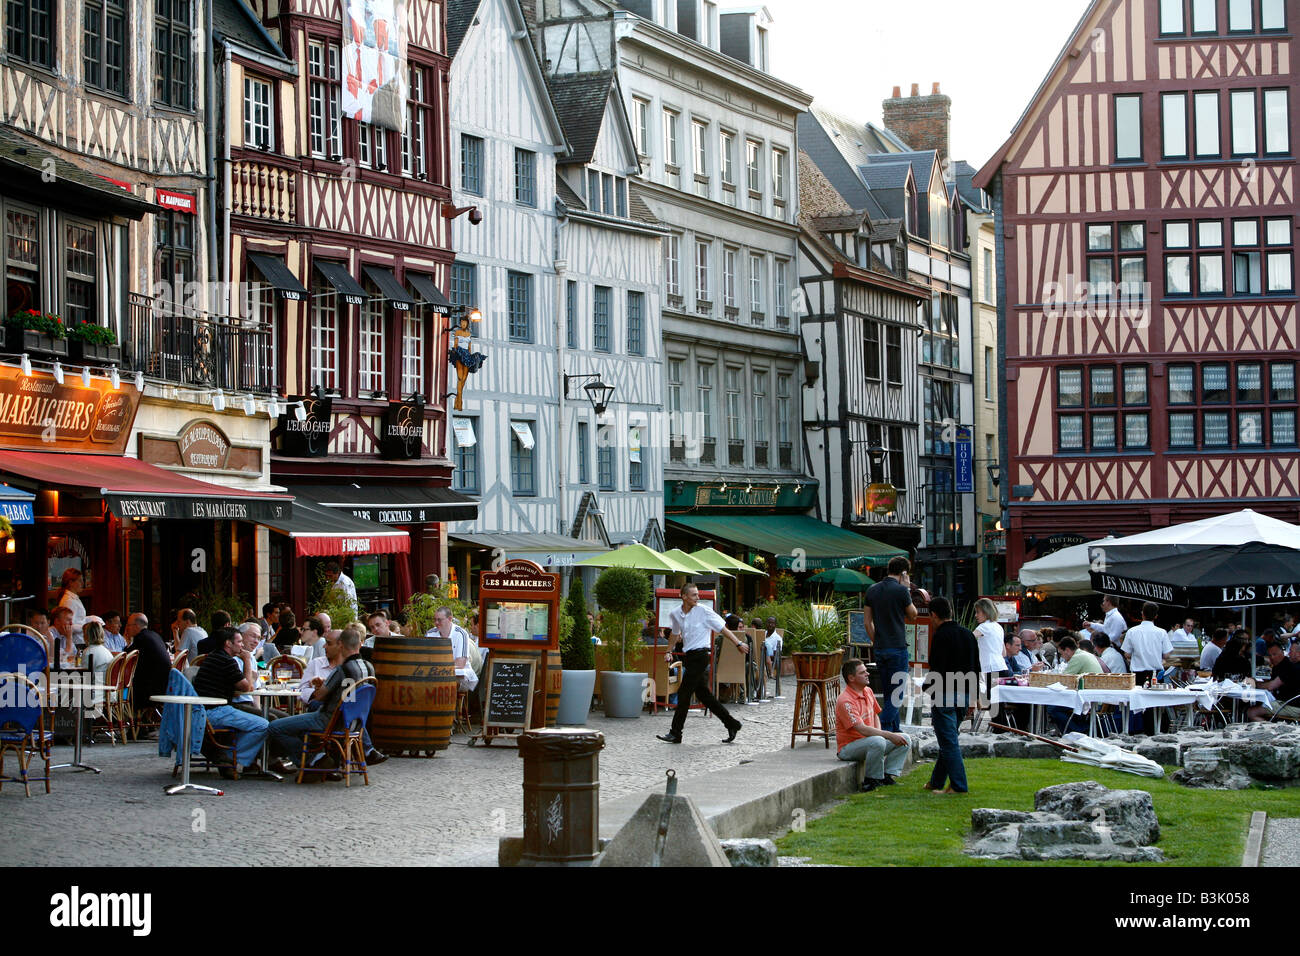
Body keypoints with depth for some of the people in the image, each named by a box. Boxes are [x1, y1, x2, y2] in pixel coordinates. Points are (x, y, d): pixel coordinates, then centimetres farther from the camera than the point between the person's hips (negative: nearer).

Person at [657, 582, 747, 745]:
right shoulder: (675, 614, 8)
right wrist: (669, 652, 22)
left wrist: (739, 643, -8)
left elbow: (723, 628, -6)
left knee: (684, 693, -6)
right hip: (689, 657, 7)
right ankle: (732, 724, 17)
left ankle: (675, 734, 0)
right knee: (703, 694, 9)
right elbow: (674, 634, 27)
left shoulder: (704, 611, -9)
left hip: (700, 656, -7)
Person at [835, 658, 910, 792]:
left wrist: (879, 732, 3)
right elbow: (863, 730, -28)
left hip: (870, 742, 9)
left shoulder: (868, 691, 8)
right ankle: (872, 780, -21)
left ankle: (888, 776, -9)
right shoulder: (845, 701, -22)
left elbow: (875, 715, 23)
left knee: (905, 739, -3)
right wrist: (889, 735, -28)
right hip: (848, 748, -9)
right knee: (878, 741, -37)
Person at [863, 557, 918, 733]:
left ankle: (894, 731, 20)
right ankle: (884, 732, -15)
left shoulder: (872, 590, 8)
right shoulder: (901, 590, -11)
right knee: (896, 694, -4)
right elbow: (913, 616, 3)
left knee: (889, 693, 15)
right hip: (897, 649, -6)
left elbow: (867, 621, 9)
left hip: (880, 649, 6)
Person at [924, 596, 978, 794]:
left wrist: (933, 697, -13)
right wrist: (974, 696, 19)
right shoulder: (968, 634, 12)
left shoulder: (940, 636, -13)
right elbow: (976, 668, 15)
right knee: (948, 741, 17)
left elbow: (937, 669, -18)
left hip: (945, 695, -8)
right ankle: (936, 781, 27)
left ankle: (958, 785, -7)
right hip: (964, 696, 8)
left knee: (949, 742, -4)